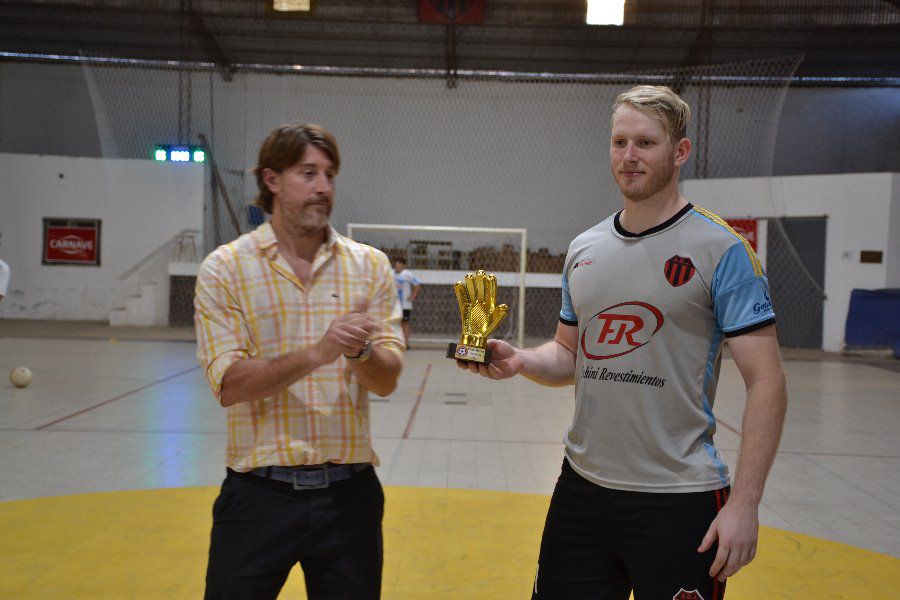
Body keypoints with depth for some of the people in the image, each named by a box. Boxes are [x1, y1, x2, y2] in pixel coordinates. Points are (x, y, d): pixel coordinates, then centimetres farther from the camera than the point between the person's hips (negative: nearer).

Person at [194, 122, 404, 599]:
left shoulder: (369, 265, 2)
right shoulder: (225, 268, -3)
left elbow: (386, 381, -2)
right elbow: (229, 385, -12)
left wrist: (358, 351, -23)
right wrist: (317, 353, -24)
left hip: (348, 491, 2)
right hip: (259, 492, -2)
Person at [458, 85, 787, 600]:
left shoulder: (721, 250, -9)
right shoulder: (585, 249, 8)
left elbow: (766, 382, -12)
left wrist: (744, 504, -17)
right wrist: (520, 360, -4)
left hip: (679, 500, -5)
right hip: (582, 488, 5)